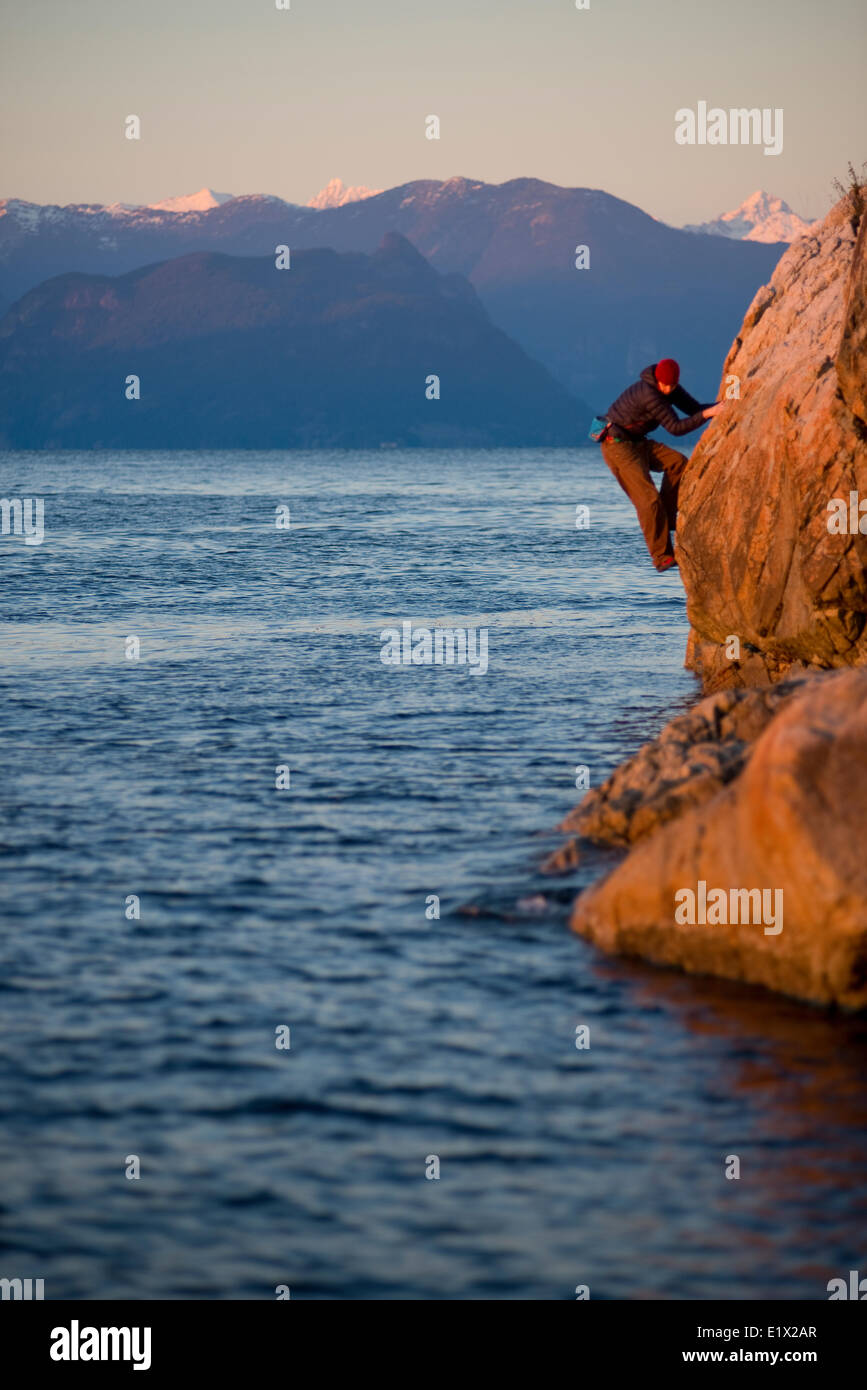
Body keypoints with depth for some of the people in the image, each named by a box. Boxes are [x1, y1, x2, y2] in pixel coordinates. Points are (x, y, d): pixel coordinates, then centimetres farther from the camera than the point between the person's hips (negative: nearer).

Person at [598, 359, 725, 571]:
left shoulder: (671, 389, 0)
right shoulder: (648, 394, -29)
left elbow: (694, 409, 3)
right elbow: (676, 428, -28)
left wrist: (719, 407, -15)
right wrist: (708, 413, -34)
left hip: (637, 442, 9)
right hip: (617, 444, -9)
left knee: (677, 462, -12)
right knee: (648, 497, -17)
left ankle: (666, 519, -3)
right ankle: (662, 557, -16)